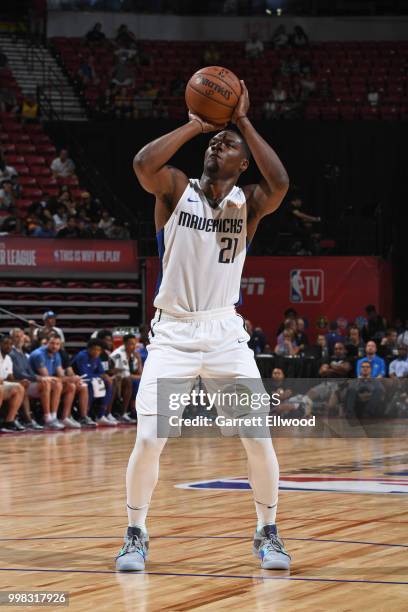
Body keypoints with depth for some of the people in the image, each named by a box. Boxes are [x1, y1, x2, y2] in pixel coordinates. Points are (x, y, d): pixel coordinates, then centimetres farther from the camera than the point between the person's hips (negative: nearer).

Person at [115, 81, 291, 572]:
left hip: (225, 333, 1)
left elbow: (279, 184, -23)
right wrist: (195, 125, -16)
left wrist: (243, 122, -17)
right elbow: (143, 163, -23)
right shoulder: (176, 190, -2)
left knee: (259, 438, -4)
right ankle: (136, 536, 8)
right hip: (173, 333, -1)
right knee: (148, 440, -9)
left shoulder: (248, 203, 0)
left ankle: (267, 533, 14)